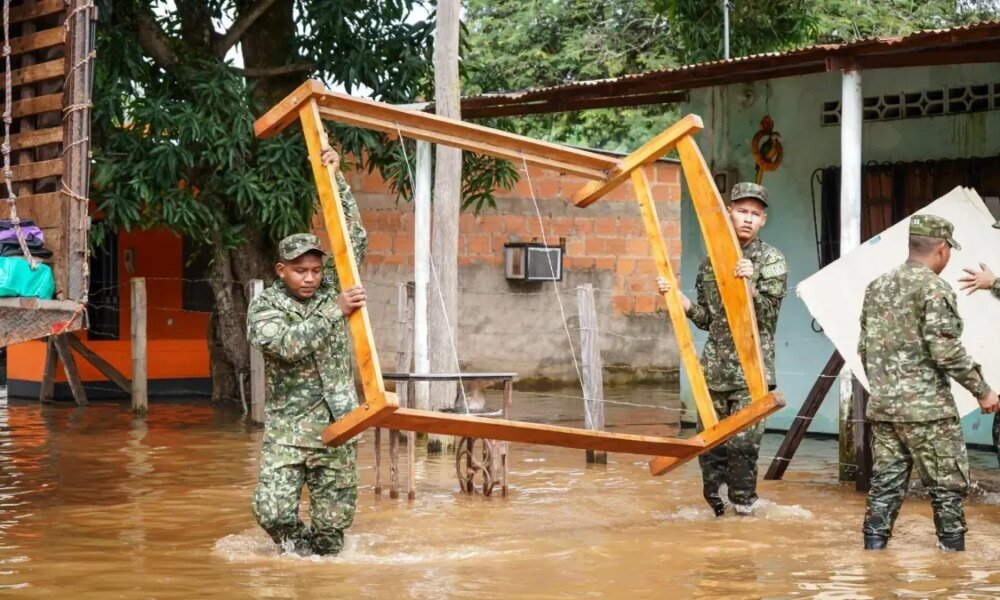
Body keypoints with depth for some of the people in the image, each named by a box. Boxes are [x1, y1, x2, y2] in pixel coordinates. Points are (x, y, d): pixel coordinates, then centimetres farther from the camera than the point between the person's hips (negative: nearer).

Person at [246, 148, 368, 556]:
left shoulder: (330, 291, 8)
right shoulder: (264, 308, -2)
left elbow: (355, 238, 7)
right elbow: (290, 345, -20)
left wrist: (335, 178, 1)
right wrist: (336, 311, -23)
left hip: (337, 425, 3)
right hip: (287, 428, -2)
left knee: (333, 521, 1)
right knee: (272, 511, -15)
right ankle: (296, 545, 15)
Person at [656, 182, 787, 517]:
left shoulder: (771, 261, 0)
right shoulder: (711, 262, 12)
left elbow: (768, 314, -8)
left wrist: (750, 286, -24)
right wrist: (677, 297, 4)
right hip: (715, 367, 4)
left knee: (742, 441, -7)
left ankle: (743, 503, 7)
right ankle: (714, 502, 19)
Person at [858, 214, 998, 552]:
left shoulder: (876, 287, 11)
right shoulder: (934, 289, -12)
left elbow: (864, 348, 15)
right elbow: (947, 353, -17)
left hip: (882, 406, 7)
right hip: (926, 408, -7)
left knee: (885, 485, 9)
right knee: (948, 486, 4)